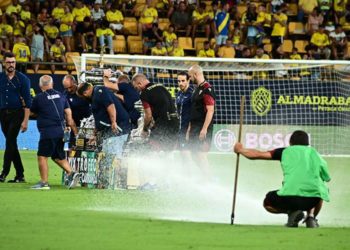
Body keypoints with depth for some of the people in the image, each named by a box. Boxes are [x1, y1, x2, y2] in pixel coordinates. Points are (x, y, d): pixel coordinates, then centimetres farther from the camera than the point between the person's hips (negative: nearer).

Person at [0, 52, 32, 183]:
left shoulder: (22, 79, -3)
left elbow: (27, 102, -5)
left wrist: (25, 120, -11)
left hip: (17, 114, -4)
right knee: (11, 143, 6)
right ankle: (20, 175, 10)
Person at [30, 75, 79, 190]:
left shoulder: (39, 98, -7)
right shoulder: (60, 96, 9)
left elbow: (32, 112, 10)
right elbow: (68, 114, 10)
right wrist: (75, 131, 14)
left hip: (48, 132, -7)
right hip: (61, 131, 7)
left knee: (42, 156, -2)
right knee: (58, 156, 20)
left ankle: (44, 182, -4)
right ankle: (71, 173, 5)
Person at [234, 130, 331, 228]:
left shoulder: (286, 151, 21)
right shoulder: (314, 153, 24)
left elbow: (256, 154, 24)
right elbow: (326, 178, 26)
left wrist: (240, 150, 43)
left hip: (289, 196, -2)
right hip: (313, 200, 2)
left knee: (268, 203, 29)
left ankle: (292, 212, 0)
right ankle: (311, 216, 12)